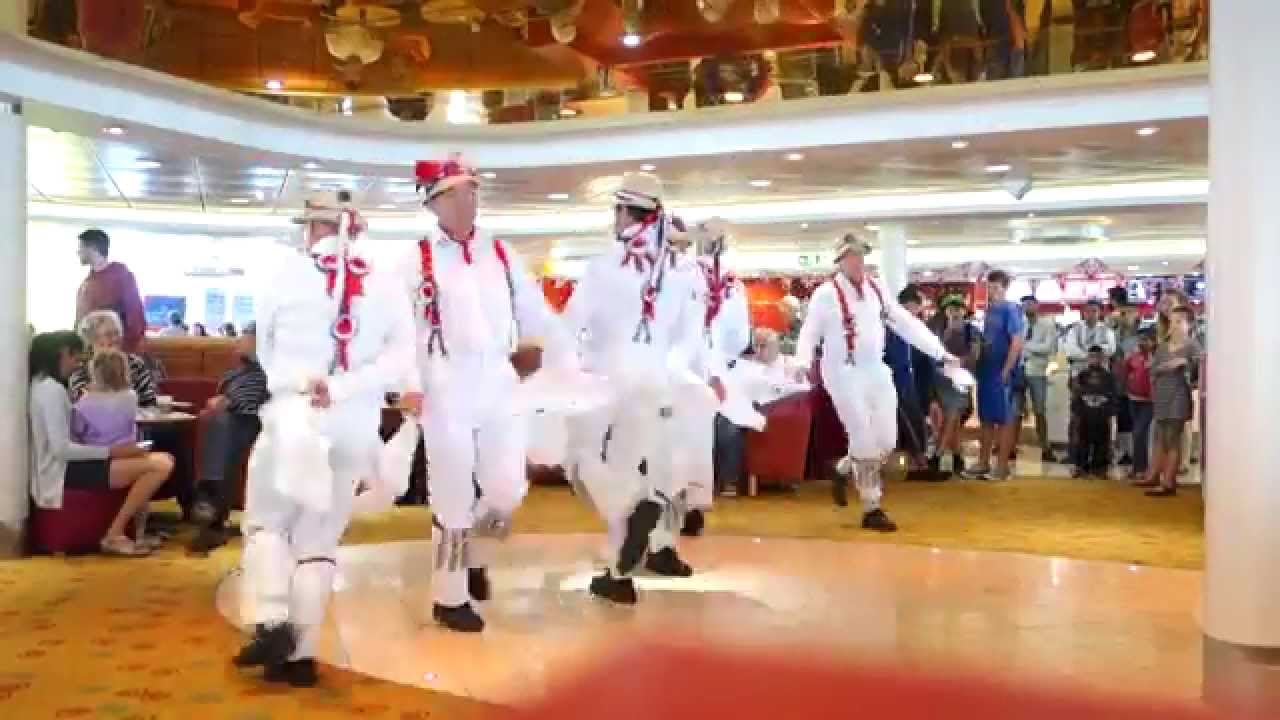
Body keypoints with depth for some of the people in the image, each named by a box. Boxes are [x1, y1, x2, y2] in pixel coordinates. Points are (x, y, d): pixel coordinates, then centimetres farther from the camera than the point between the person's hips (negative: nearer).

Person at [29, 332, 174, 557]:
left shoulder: (42, 384, 17)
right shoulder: (52, 389, -15)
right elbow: (61, 449, -22)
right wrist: (110, 450, -19)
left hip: (67, 467, 10)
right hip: (64, 472, -10)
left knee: (162, 461, 8)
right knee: (160, 465, -22)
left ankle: (117, 531, 2)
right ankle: (113, 536, -12)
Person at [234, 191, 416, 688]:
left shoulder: (288, 271, -1)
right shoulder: (383, 283, 3)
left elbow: (265, 350, 9)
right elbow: (403, 355, -7)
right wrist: (341, 388, -11)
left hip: (293, 416, -2)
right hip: (355, 425, 2)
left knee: (266, 521, 16)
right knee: (320, 538, 11)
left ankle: (272, 623, -2)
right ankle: (300, 653, 9)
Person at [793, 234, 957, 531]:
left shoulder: (877, 290, 8)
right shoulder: (826, 293, -8)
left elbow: (907, 323, 9)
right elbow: (810, 332, -11)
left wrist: (940, 352, 4)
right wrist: (802, 362, -31)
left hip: (876, 371, 6)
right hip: (843, 373, -6)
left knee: (886, 440, 5)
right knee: (865, 440, -7)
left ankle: (844, 471, 32)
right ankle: (872, 509, 5)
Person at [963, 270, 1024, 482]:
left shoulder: (1011, 310, -9)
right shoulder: (989, 310, 13)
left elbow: (1017, 343, -15)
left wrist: (1006, 371, -17)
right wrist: (978, 365, 9)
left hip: (1002, 372, -8)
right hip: (986, 371, 8)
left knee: (1004, 419, 0)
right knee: (986, 418, 12)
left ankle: (1002, 466, 5)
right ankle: (983, 463, 19)